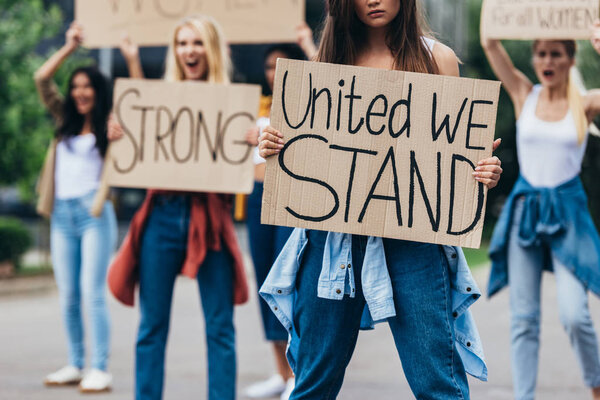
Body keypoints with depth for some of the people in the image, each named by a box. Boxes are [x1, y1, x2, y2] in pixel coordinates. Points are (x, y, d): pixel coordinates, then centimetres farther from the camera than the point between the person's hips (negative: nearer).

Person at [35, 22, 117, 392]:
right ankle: (76, 365, 12)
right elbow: (42, 79, 13)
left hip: (93, 213, -6)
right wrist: (70, 47, 10)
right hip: (62, 214, 6)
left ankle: (100, 370, -9)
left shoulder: (111, 126, 3)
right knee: (68, 296, 6)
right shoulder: (66, 122, 17)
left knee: (93, 293, -10)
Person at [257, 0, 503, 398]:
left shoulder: (436, 58, 6)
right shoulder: (332, 59, 11)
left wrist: (485, 171, -14)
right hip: (335, 234, 2)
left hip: (411, 236, -2)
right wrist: (273, 146, -4)